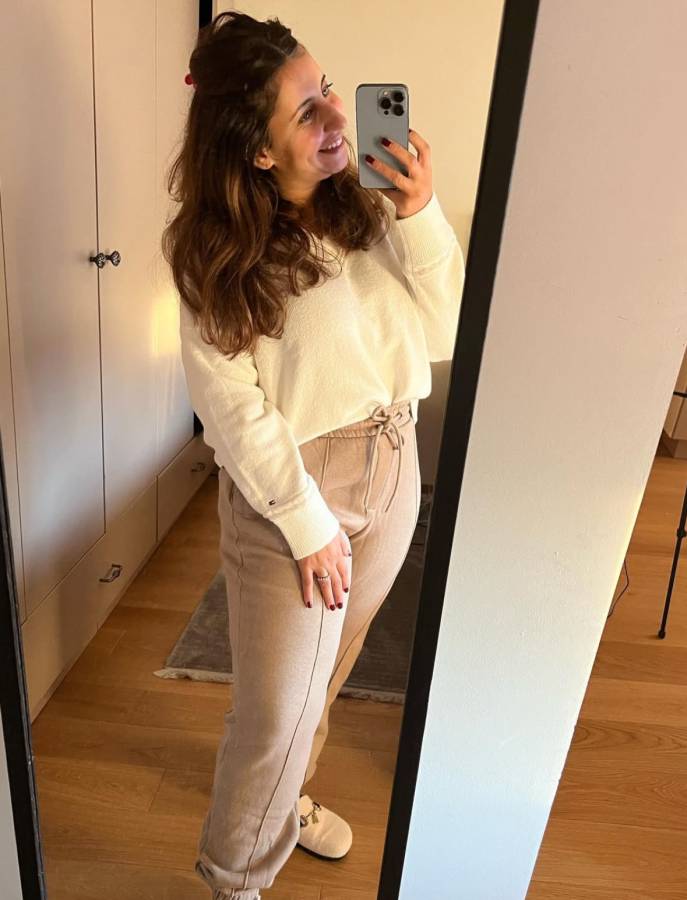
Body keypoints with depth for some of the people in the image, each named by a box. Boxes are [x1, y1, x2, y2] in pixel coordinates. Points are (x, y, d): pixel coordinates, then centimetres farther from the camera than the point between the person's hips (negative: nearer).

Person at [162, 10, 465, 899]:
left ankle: (284, 793, 54)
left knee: (327, 668, 24)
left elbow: (445, 335, -2)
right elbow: (235, 412, -14)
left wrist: (421, 218, -13)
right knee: (278, 708, 7)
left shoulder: (365, 207, -1)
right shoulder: (214, 256, -13)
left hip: (392, 468, 5)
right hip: (286, 490, -5)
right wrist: (309, 524, -14)